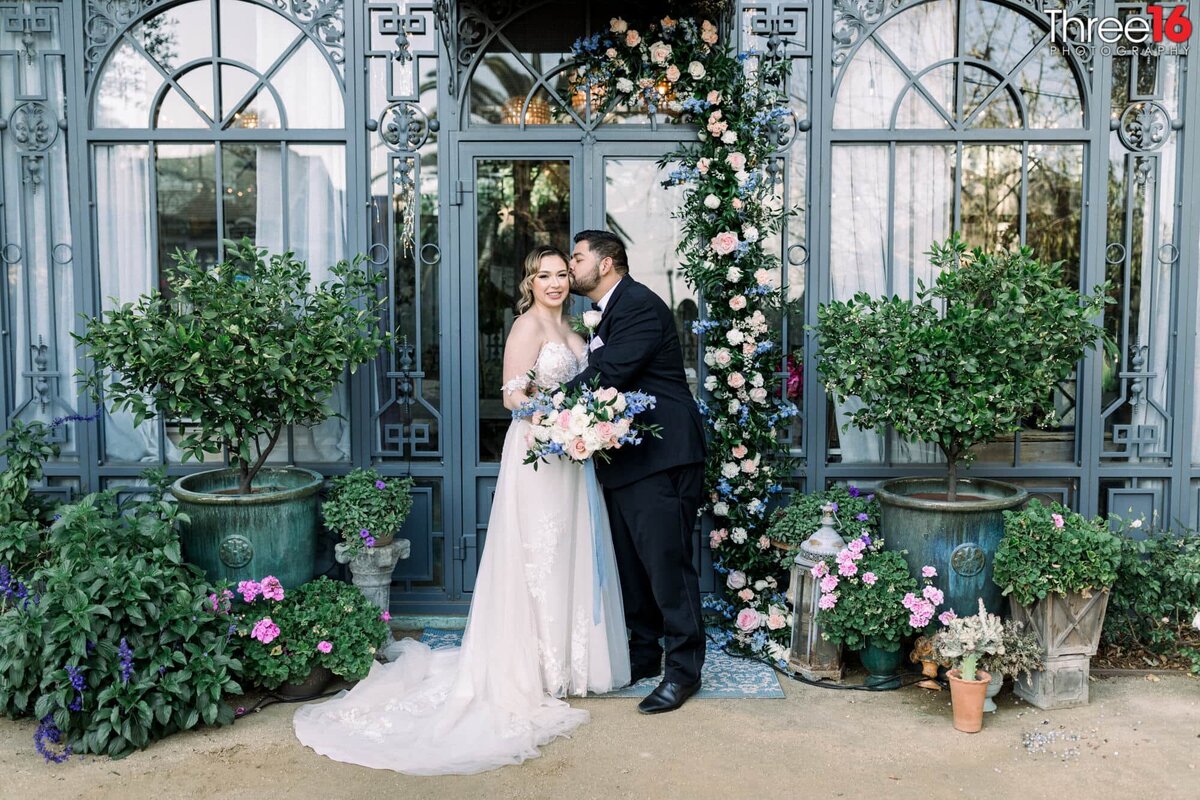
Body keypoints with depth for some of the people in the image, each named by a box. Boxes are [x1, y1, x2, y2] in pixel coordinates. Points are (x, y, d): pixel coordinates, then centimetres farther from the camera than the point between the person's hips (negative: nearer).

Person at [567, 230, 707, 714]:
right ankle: (643, 655, 27)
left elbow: (608, 374, -19)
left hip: (660, 457, -10)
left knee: (666, 561, -6)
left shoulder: (641, 305, -12)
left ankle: (683, 669, 3)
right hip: (623, 458, 10)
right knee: (630, 564, 15)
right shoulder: (600, 314, 19)